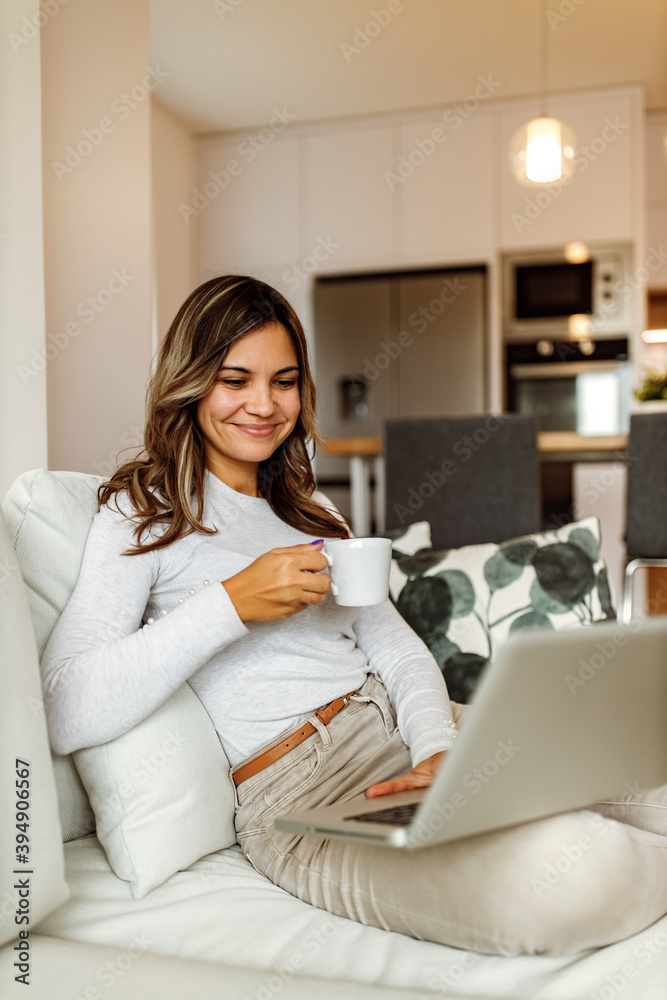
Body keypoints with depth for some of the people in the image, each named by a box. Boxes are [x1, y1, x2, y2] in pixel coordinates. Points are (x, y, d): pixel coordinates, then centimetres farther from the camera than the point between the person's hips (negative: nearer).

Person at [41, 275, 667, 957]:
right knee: (564, 876, -30)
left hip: (399, 725, 6)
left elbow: (396, 646, 12)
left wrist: (440, 747, -9)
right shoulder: (143, 515, 1)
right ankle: (608, 860, -2)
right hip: (299, 793, -6)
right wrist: (232, 603, -19)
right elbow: (65, 715, -12)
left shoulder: (310, 511, 21)